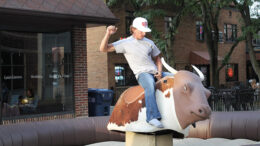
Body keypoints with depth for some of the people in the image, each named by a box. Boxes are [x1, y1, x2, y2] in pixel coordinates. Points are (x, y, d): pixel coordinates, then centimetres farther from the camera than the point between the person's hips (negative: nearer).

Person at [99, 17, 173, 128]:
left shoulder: (149, 43, 19)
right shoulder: (125, 43, 5)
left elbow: (157, 59, 27)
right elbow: (103, 49, 2)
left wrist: (159, 72, 7)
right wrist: (108, 34, -13)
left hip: (155, 72, 6)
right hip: (142, 73, -6)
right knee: (150, 84, -39)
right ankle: (152, 117, -46)